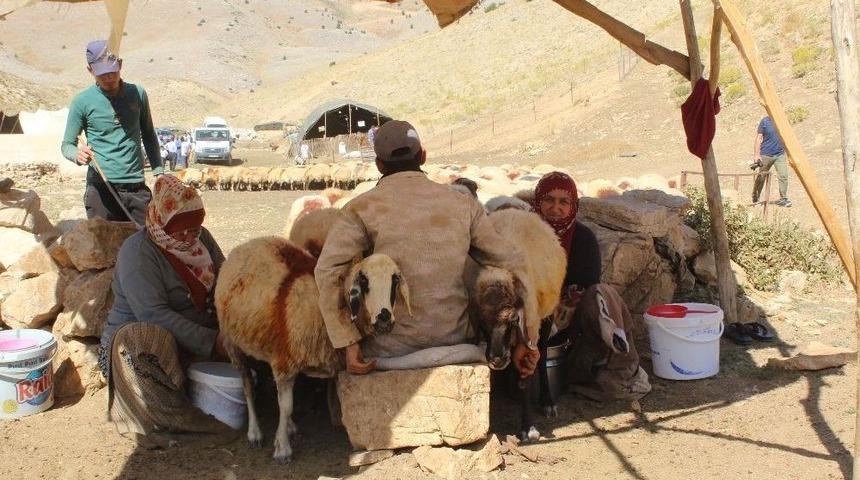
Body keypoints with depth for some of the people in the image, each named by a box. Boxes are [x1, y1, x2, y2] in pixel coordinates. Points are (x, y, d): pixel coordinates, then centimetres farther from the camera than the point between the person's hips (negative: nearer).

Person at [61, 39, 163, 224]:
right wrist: (78, 155, -18)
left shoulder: (137, 93, 7)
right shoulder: (82, 102, 0)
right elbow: (67, 145, 5)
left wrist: (159, 172, 11)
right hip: (101, 188, -2)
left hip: (137, 187, 2)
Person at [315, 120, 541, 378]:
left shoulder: (362, 208, -5)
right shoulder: (462, 204, 4)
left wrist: (348, 344, -17)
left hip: (392, 349, -2)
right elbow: (512, 263, 1)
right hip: (455, 338, 3)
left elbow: (328, 271, -20)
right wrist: (528, 339, 3)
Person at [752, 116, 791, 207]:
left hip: (780, 154, 2)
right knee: (761, 177, 9)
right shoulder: (765, 121, -4)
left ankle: (783, 198, -4)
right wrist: (757, 155, -10)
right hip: (766, 154, -2)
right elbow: (759, 138, -4)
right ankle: (755, 198, 24)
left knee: (783, 175, -11)